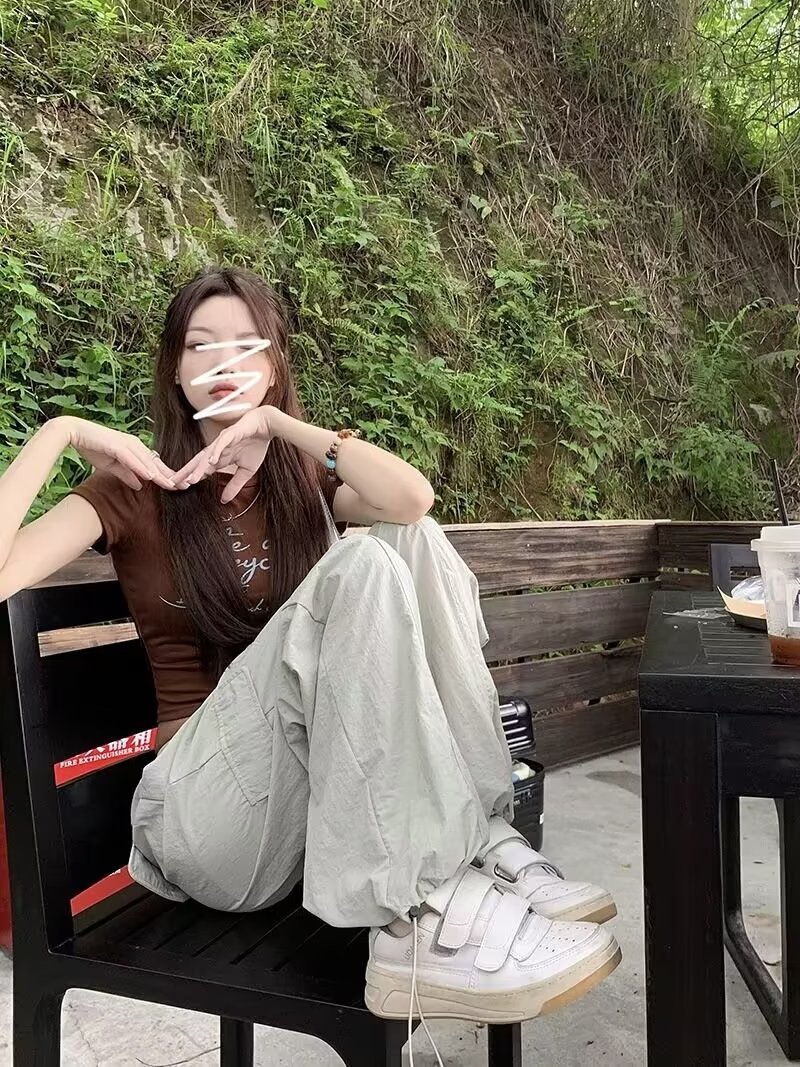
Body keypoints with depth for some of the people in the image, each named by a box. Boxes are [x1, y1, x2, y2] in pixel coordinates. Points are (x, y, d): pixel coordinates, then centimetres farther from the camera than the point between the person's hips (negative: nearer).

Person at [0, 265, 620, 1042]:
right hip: (211, 810, -3)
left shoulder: (304, 479, 12)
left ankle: (474, 842, -22)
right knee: (358, 567, -28)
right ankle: (424, 917, -33)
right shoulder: (135, 490, 4)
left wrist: (278, 423, -12)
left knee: (406, 539, -18)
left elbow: (413, 499, -13)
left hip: (334, 787, 4)